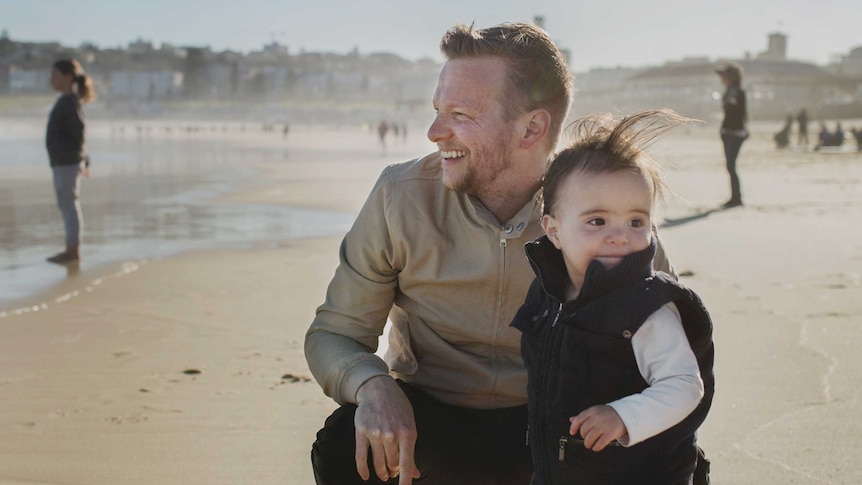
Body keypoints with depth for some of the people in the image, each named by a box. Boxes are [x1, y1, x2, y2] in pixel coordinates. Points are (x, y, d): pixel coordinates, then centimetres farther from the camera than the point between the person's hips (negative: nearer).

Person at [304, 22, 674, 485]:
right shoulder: (402, 194, -11)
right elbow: (332, 334, -5)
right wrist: (373, 386, -29)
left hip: (544, 428, 0)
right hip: (425, 418, 0)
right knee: (344, 443, -30)